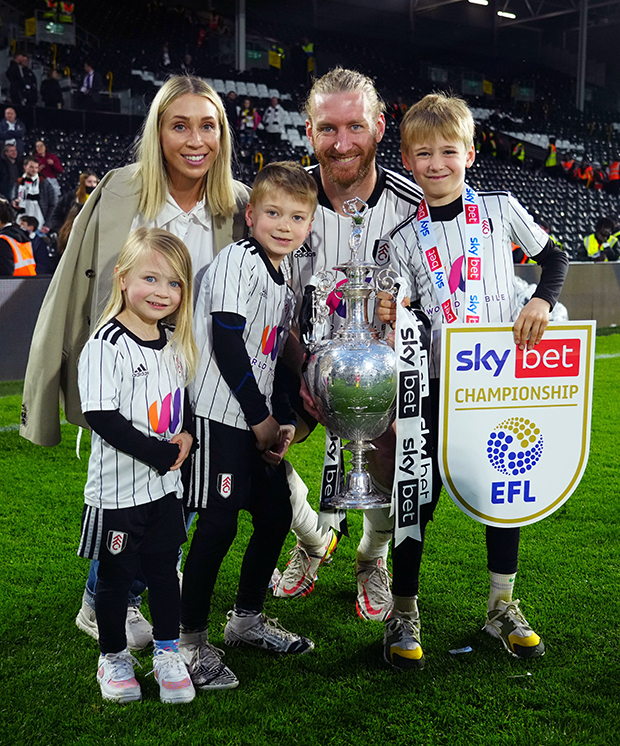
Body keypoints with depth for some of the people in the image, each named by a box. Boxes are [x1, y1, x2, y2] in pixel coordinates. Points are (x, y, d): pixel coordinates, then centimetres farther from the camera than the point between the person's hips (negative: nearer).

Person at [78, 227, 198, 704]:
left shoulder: (175, 343, 5)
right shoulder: (107, 345, -16)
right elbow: (102, 417, -22)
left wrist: (187, 435, -3)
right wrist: (162, 454, -20)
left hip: (166, 486, 6)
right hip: (118, 489, -5)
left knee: (164, 571, 15)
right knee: (116, 577, 10)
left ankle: (168, 653, 30)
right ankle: (113, 657, 29)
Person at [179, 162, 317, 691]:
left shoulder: (285, 284, 15)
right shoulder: (239, 261, -11)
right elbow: (228, 346, -17)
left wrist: (286, 421, 8)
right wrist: (261, 419, -11)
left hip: (260, 422, 9)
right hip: (221, 415, -9)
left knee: (276, 513, 13)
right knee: (219, 524, -8)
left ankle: (247, 618, 30)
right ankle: (190, 642, 5)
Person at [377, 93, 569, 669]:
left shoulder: (501, 209, 2)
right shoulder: (404, 239, 2)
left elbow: (555, 258, 10)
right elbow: (408, 320, 4)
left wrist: (542, 302, -7)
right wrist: (390, 318, -17)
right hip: (435, 383, -1)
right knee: (419, 496, 0)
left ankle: (502, 607, 29)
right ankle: (404, 615, 17)